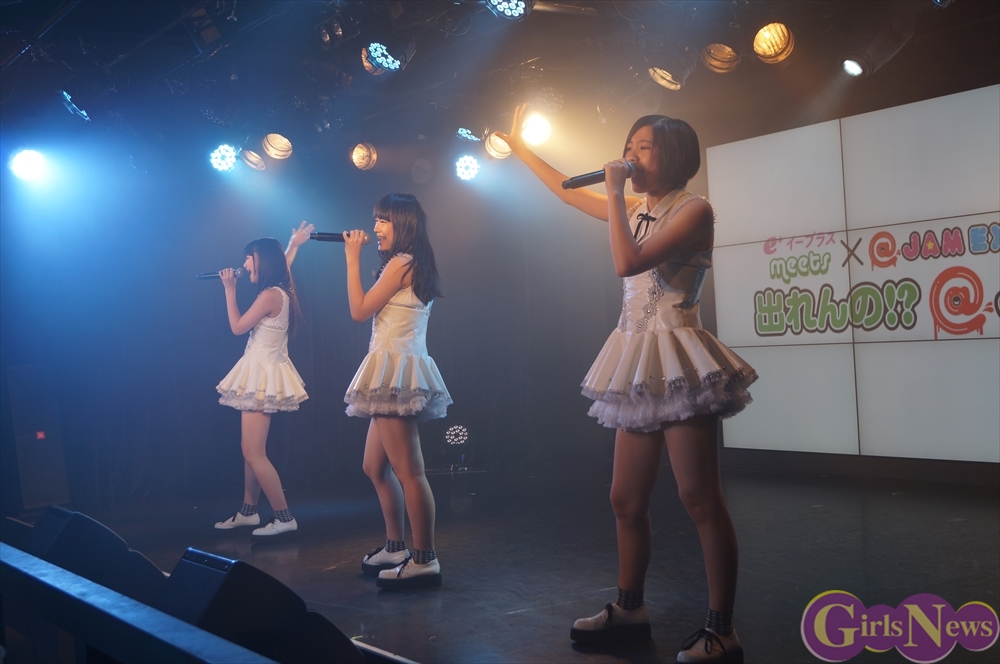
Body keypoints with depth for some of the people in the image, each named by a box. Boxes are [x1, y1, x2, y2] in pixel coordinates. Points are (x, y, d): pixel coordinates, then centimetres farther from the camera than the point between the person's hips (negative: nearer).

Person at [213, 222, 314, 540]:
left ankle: (284, 518, -9)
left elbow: (237, 327, -11)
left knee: (254, 452, -10)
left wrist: (229, 288, -4)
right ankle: (248, 512, 21)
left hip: (263, 374, -10)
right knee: (250, 449, 14)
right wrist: (293, 245, 43)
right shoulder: (281, 291, 10)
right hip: (262, 372, 10)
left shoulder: (270, 295, -18)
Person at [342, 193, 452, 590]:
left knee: (408, 471, -10)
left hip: (396, 369, -11)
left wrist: (352, 259, -2)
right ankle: (395, 549, 24)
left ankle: (424, 561, -8)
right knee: (376, 468, 16)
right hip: (398, 371, 11)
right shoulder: (412, 265, 18)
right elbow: (373, 310, 18)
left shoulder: (401, 263, -11)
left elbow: (359, 310, -8)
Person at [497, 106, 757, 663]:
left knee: (701, 500, -7)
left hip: (679, 361, -8)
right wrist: (519, 146, 34)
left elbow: (629, 262, -21)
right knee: (627, 501, 11)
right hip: (639, 364, 8)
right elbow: (567, 190, 29)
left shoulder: (694, 210, -6)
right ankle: (630, 610, 25)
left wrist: (615, 191, -11)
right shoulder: (636, 210, 15)